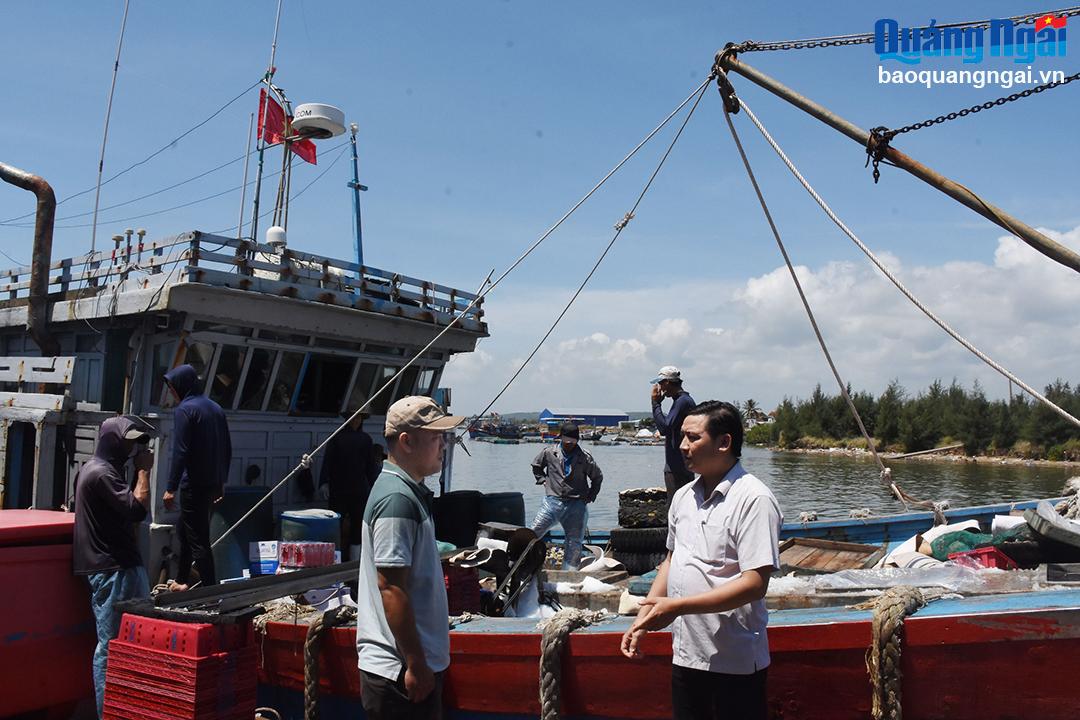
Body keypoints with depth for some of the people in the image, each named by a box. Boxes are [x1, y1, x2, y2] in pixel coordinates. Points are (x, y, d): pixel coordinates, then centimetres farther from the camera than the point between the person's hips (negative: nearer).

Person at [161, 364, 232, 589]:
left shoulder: (184, 409, -10)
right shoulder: (216, 408, 13)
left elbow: (179, 451, -17)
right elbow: (227, 449, 16)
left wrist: (171, 488, -14)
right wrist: (221, 481, 23)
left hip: (194, 485, -8)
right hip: (214, 484, 8)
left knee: (198, 539, -3)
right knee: (185, 532, 23)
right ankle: (182, 581, 33)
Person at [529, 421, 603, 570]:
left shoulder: (585, 458, 0)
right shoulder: (549, 453, 2)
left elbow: (598, 477, 15)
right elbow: (536, 466, 23)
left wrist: (590, 496, 8)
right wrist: (542, 480, 11)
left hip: (576, 505, 0)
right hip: (552, 501, 0)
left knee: (574, 542, 3)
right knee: (532, 534, -8)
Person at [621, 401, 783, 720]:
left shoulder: (754, 499, -16)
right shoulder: (683, 496, 7)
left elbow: (755, 583, -21)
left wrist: (677, 606, -23)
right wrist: (643, 620, 7)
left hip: (734, 661, -6)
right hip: (685, 654, 7)